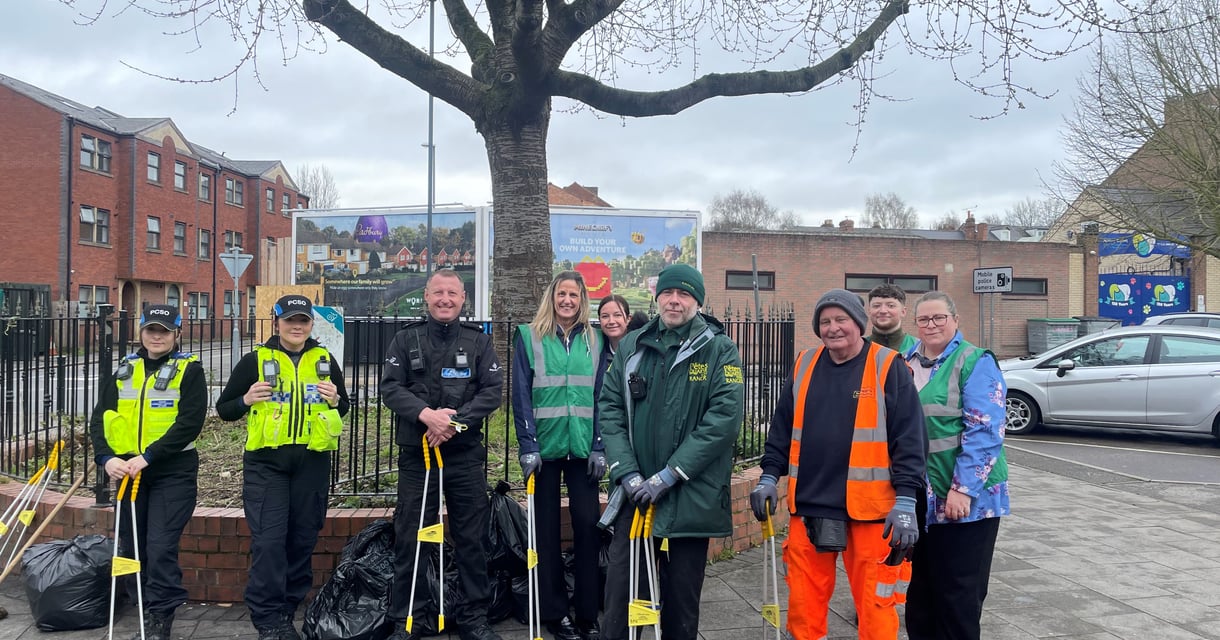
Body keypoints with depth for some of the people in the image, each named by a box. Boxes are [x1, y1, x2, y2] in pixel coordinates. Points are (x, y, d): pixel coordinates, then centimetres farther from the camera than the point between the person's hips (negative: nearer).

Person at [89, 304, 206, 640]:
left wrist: (148, 456, -21)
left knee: (160, 547, -9)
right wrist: (107, 457, -12)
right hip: (128, 469, 5)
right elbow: (100, 418, 5)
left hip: (173, 472, -5)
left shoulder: (189, 370, -4)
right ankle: (144, 606, 30)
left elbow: (189, 423, -14)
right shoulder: (123, 370, 11)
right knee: (130, 546, 13)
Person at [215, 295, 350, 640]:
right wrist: (247, 399, -15)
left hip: (312, 462, 3)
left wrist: (335, 400, -5)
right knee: (268, 540, -7)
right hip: (266, 462, -3)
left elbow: (344, 410, 18)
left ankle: (286, 612, 21)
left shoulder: (325, 360, 10)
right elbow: (223, 408, 5)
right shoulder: (255, 360, 2)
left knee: (303, 538, 8)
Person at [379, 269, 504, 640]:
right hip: (416, 454, 0)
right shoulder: (406, 339, 6)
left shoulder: (479, 341, 7)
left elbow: (492, 390, -2)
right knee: (410, 539, 5)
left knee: (471, 538, 5)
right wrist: (426, 414, -19)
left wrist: (456, 420, -16)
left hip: (465, 455, 0)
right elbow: (390, 387, -4)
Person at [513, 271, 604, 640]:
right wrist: (528, 445, -10)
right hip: (545, 447, -1)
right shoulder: (530, 337, 1)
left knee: (588, 525, 2)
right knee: (546, 528, 6)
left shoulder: (594, 340, 8)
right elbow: (521, 396, -3)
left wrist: (599, 447, -2)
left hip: (583, 447, 2)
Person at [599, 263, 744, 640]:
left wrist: (668, 476, -16)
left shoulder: (719, 350, -3)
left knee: (682, 598, 10)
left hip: (691, 496, -2)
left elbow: (724, 418, -12)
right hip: (635, 493, 2)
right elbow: (610, 408, 4)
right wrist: (627, 473, -9)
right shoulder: (631, 346, 7)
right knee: (620, 591, 4)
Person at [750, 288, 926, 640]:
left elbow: (909, 438, -6)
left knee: (874, 604, 3)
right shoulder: (804, 365, 10)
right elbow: (782, 427, 17)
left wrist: (906, 499, -11)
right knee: (803, 601, 10)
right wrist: (769, 476, 11)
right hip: (808, 506, 4)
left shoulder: (888, 367, -3)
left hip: (869, 509, -4)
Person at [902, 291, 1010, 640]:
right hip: (918, 497, 6)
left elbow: (984, 432, -16)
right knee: (919, 585, 16)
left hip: (964, 497, -6)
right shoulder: (907, 363, 10)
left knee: (958, 591, 3)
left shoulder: (975, 363, -9)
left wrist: (963, 489, -21)